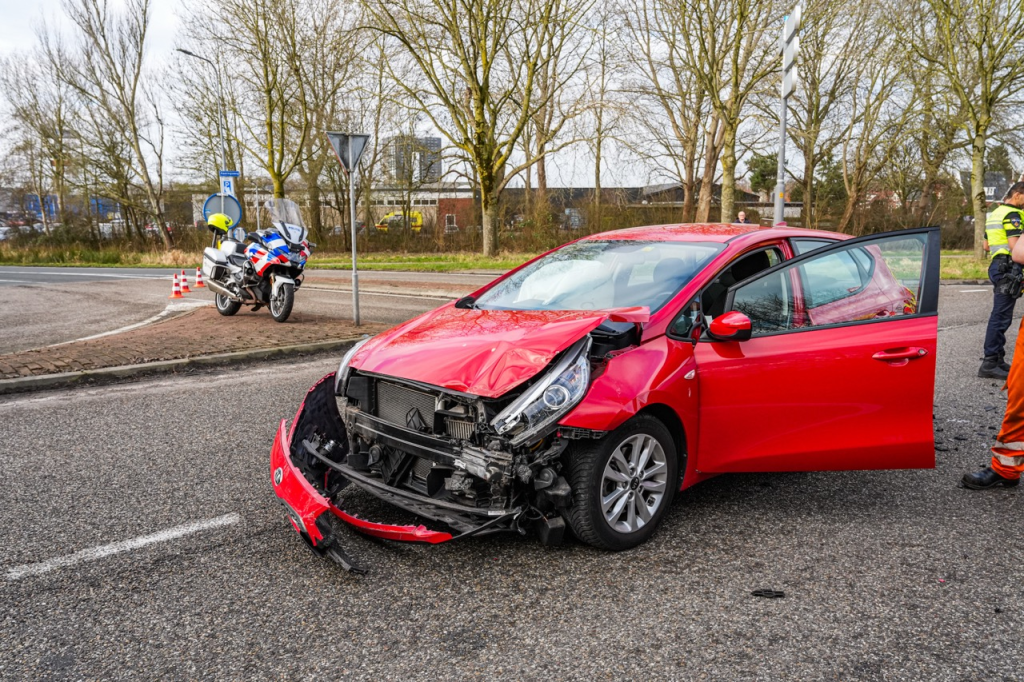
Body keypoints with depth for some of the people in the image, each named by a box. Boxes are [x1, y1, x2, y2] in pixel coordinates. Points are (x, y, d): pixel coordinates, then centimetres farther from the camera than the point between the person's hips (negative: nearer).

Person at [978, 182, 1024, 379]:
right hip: (1008, 268, -10)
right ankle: (989, 364, -9)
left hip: (997, 265, 10)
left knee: (1000, 314, 13)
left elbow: (987, 245, 24)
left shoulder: (995, 213, 19)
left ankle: (998, 359, 19)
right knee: (1001, 316, -9)